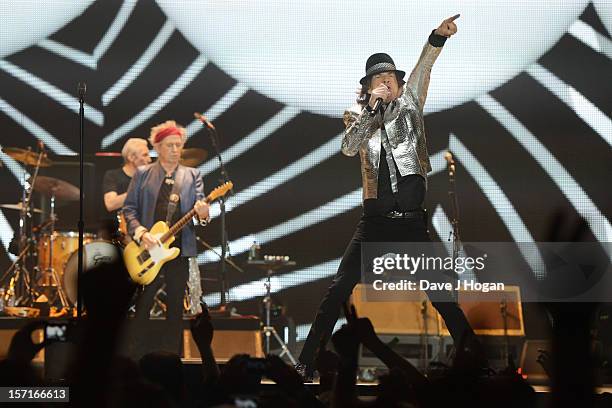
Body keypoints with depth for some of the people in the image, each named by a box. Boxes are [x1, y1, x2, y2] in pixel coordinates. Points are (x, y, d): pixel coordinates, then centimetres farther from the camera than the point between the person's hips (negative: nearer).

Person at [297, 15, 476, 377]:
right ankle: (306, 363, -3)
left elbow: (423, 69, -8)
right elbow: (349, 147, -11)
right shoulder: (358, 116, 10)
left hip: (412, 223, 0)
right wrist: (372, 106, -16)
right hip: (375, 222, 0)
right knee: (339, 289, -5)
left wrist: (438, 36, -25)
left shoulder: (409, 106, 9)